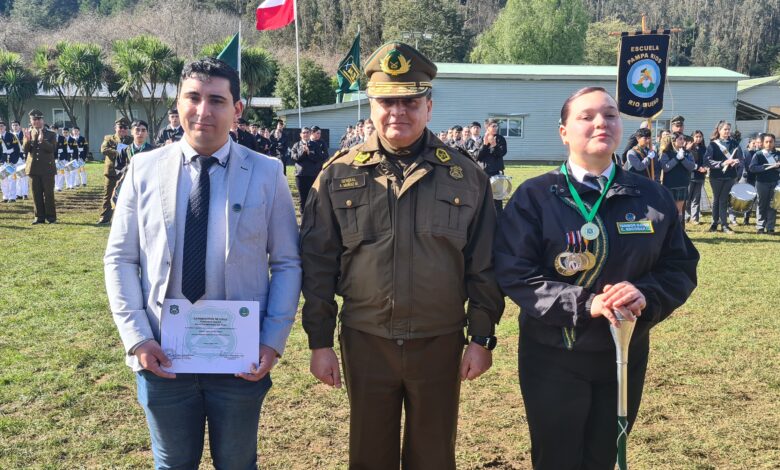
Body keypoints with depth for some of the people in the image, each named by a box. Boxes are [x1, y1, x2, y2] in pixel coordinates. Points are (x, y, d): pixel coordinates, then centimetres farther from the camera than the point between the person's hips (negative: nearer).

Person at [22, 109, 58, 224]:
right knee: (37, 194, 5)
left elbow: (52, 149, -10)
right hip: (33, 168, 3)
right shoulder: (28, 134, 10)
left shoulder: (51, 134, 4)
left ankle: (51, 217, 5)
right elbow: (25, 150, 1)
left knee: (48, 193, -1)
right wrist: (27, 140, -17)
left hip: (47, 168, -3)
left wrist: (42, 140, -25)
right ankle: (39, 216, 11)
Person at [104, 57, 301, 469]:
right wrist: (137, 338, -9)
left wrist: (273, 342, -11)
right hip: (161, 355, 1)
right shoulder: (143, 169, 0)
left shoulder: (267, 174, -3)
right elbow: (120, 259, 1)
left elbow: (287, 263, -2)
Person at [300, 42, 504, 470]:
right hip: (365, 342, 0)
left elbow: (484, 265, 1)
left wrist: (482, 337, -1)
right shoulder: (339, 175, -2)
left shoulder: (466, 176, -1)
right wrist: (320, 342, -2)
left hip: (440, 343, 0)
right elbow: (318, 264, -1)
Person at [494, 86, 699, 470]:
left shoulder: (652, 197, 2)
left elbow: (681, 267, 4)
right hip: (554, 356, -3)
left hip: (626, 354, 3)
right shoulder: (535, 196, -8)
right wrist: (585, 303, -24)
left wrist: (646, 297, -18)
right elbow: (514, 272, -15)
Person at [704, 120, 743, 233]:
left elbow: (741, 159, 6)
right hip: (716, 176, -2)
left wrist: (736, 162, -17)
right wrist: (722, 163, -22)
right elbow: (708, 160, -12)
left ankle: (724, 225, 6)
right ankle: (714, 223, 19)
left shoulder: (735, 144, 7)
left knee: (724, 200, 3)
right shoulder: (713, 144, -3)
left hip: (730, 176, 2)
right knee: (716, 199, 9)